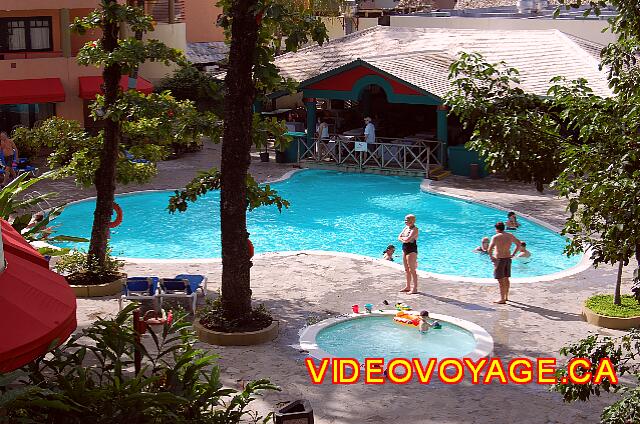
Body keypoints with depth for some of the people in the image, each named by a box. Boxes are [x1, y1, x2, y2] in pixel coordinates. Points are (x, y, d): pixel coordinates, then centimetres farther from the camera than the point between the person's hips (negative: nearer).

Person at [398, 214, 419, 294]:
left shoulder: (414, 229, -14)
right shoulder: (405, 228, 12)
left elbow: (408, 239, -24)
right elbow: (399, 237, 9)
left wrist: (402, 238, -5)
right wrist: (404, 240, -10)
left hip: (412, 250, -9)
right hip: (405, 249, 9)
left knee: (412, 270, -7)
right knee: (406, 269, 14)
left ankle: (415, 289, -2)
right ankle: (408, 287, 24)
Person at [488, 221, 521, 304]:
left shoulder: (495, 237, -14)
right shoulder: (510, 236, 5)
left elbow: (490, 249, -23)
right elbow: (518, 244, 15)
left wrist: (491, 256, -7)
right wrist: (513, 254, 16)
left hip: (499, 259, -6)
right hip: (508, 259, 7)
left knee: (501, 280, -1)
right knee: (506, 279, 19)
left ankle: (502, 299, 1)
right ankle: (506, 297, 30)